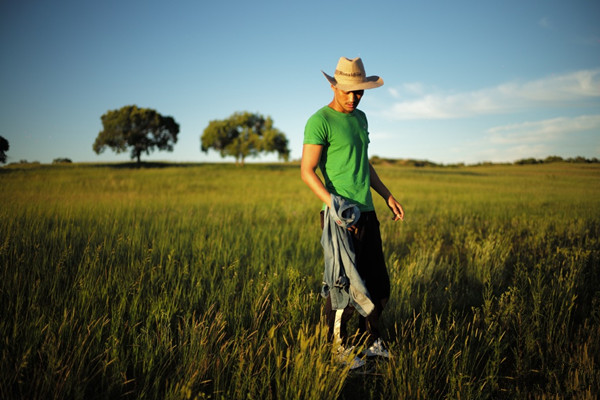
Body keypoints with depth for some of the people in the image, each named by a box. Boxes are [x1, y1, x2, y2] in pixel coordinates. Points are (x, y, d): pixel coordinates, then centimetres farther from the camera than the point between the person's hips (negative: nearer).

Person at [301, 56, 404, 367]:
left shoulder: (360, 118, 17)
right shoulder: (320, 121, -9)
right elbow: (307, 171, -15)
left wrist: (388, 195, 24)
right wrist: (331, 202, -29)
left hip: (367, 212, 8)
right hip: (341, 218, -8)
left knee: (378, 283, 14)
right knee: (343, 286, 1)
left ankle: (371, 341, 32)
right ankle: (338, 349, 19)